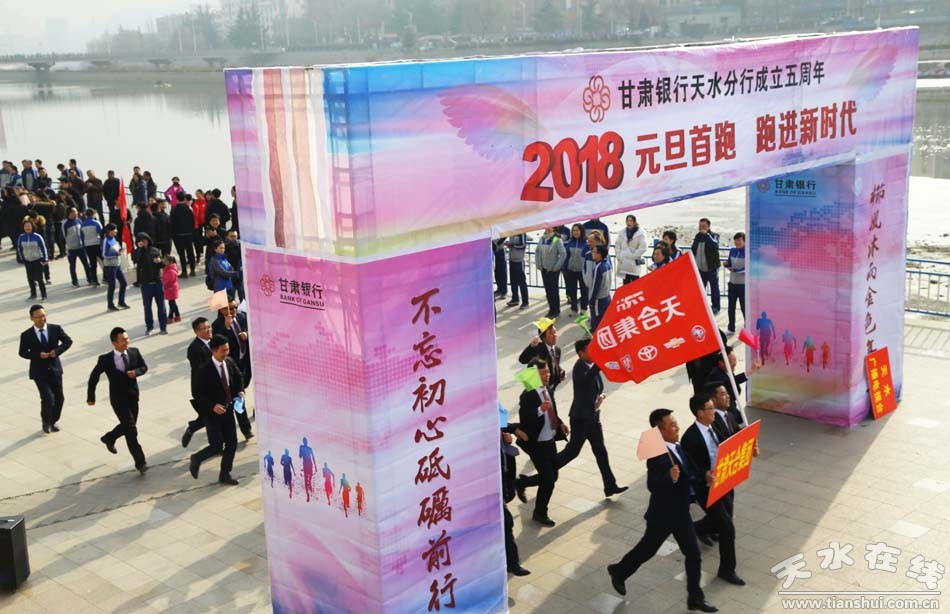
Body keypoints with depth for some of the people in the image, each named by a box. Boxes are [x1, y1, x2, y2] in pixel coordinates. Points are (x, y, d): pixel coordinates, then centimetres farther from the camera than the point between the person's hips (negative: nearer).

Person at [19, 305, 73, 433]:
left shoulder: (56, 329, -4)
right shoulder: (26, 335, -8)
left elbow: (68, 341, 3)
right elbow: (22, 353, -2)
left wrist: (57, 350, -15)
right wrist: (38, 355, -19)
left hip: (55, 369, 3)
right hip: (39, 372, -3)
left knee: (59, 398, 8)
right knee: (48, 398, -14)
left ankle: (52, 422, 31)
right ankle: (45, 422, 14)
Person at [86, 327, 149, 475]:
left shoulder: (134, 352, -7)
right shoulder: (105, 359, -16)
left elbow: (144, 367, 7)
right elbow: (94, 377, -2)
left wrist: (135, 372, -16)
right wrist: (91, 397, 4)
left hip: (133, 397, 5)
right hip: (118, 400, -5)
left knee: (126, 426, 21)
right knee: (131, 430, -11)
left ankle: (108, 438, 51)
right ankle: (140, 463, -7)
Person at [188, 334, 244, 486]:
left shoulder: (230, 363, -1)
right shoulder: (204, 370, -19)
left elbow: (238, 377, 18)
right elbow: (198, 394, -15)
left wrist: (240, 391, 0)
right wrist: (212, 406, -25)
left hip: (227, 410, 6)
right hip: (212, 412, -6)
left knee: (232, 443, 7)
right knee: (217, 446, -7)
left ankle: (225, 474, 24)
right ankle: (196, 459, 23)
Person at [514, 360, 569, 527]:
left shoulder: (546, 390, 5)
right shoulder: (528, 395, -22)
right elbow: (524, 418, -32)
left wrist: (560, 424, 5)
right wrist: (540, 410, -46)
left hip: (550, 441, 8)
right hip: (537, 444, -8)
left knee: (552, 475, 16)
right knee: (548, 479, -2)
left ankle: (522, 483, 39)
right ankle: (540, 513, 18)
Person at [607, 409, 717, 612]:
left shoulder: (678, 447, 0)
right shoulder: (657, 455, -26)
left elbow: (689, 472, 15)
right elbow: (652, 485, -32)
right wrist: (670, 479, -47)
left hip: (681, 512, 8)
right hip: (662, 514, -7)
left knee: (693, 554, 9)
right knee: (647, 549, 13)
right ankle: (619, 571, 39)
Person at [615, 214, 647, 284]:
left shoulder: (640, 233, -7)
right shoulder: (622, 233, 9)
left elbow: (643, 248, -12)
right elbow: (617, 246, 14)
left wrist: (633, 256, -12)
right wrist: (619, 256, 3)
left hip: (634, 263, -5)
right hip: (623, 263, 5)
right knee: (626, 283, 11)